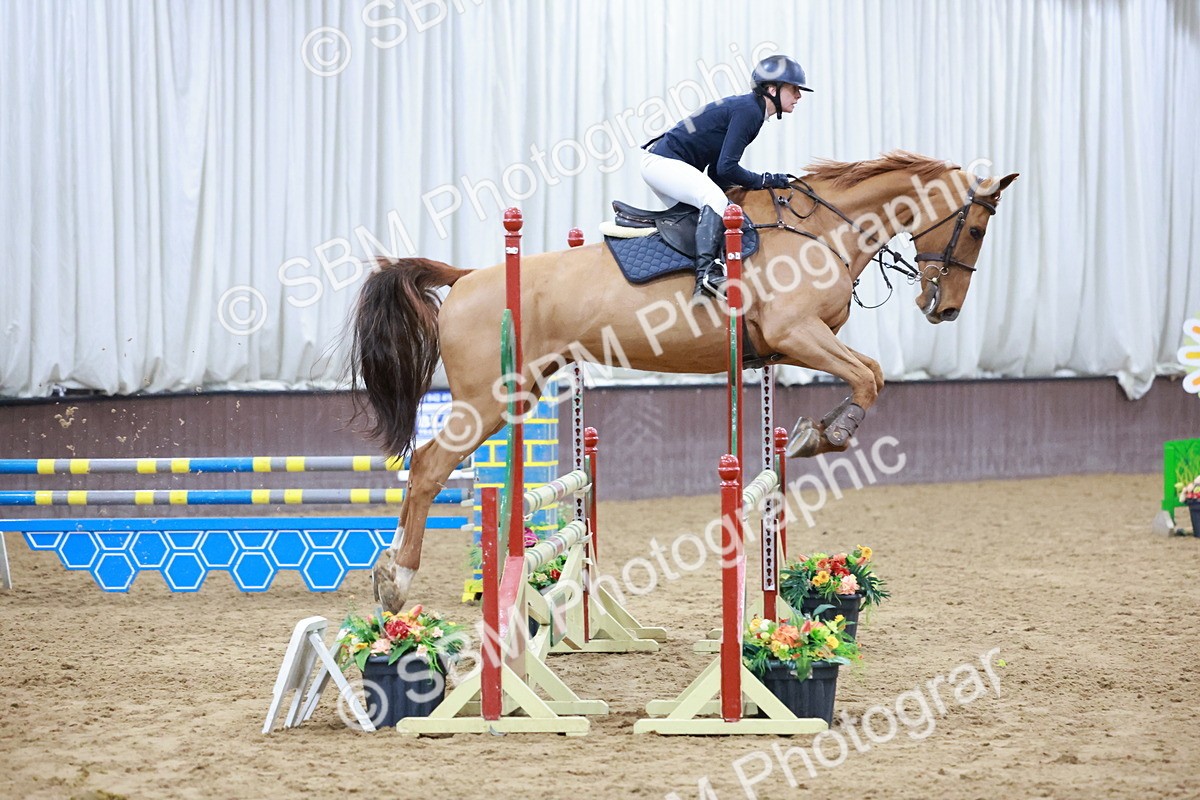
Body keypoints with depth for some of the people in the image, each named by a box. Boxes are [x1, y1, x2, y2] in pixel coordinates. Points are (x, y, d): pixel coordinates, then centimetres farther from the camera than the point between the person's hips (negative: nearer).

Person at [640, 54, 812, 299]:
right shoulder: (748, 111, -16)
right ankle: (707, 274, -41)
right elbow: (726, 167, -21)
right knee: (714, 199, -30)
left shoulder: (749, 109, 15)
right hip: (662, 161, -11)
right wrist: (767, 181, -11)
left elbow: (716, 172, 15)